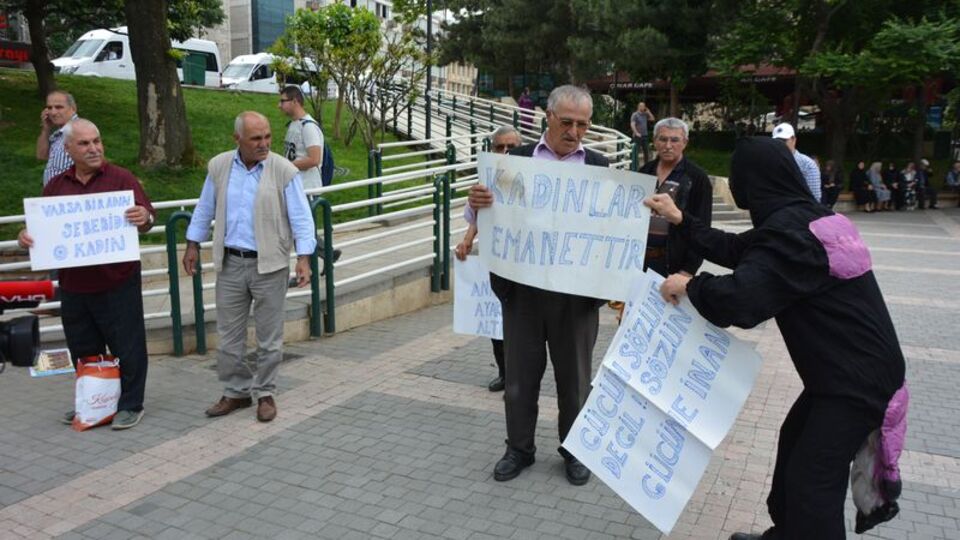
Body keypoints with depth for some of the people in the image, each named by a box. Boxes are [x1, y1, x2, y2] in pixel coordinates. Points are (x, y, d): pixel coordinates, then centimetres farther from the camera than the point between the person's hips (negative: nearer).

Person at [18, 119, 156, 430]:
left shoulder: (121, 179, -3)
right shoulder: (56, 186, 10)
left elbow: (146, 216, -9)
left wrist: (144, 219, -32)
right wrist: (26, 237, -5)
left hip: (117, 282, -5)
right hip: (74, 285, 5)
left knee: (127, 346, 3)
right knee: (83, 348, 16)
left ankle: (130, 404, 17)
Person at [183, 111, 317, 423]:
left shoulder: (284, 171, -9)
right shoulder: (218, 167, 3)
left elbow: (301, 218, -9)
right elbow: (205, 210, 14)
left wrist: (304, 258, -16)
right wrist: (193, 245, 13)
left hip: (269, 265, -3)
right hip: (230, 263, 3)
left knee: (269, 336, 7)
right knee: (228, 335, 10)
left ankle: (265, 394, 22)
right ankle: (236, 391, 26)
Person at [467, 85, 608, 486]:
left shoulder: (598, 167, 2)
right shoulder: (517, 159, 3)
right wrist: (477, 202, -20)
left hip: (576, 291, 0)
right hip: (522, 287, 1)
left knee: (574, 377, 13)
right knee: (520, 375, 12)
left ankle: (575, 450, 32)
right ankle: (519, 448, 31)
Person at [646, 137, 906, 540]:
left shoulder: (789, 232, -25)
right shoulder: (805, 218, 7)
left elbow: (739, 300, -32)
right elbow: (738, 250, 16)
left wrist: (690, 285, -13)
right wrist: (680, 219, 19)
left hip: (858, 376, -10)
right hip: (854, 366, 10)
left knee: (812, 480, -5)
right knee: (794, 443, 21)